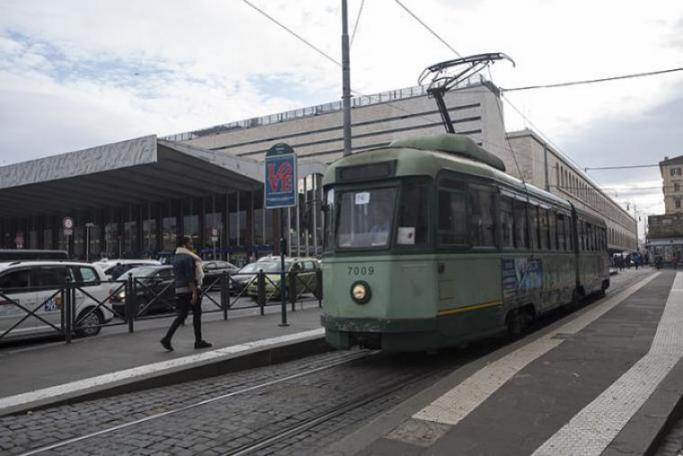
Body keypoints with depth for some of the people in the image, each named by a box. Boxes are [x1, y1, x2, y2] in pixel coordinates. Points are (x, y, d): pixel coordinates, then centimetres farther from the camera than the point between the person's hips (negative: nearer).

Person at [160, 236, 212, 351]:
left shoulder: (176, 257, 16)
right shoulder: (188, 257, -13)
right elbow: (190, 276, -21)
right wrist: (194, 292, -22)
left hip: (179, 290, 9)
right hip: (190, 289, -8)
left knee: (182, 315, 10)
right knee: (197, 314, 2)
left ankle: (167, 338, -1)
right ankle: (198, 341, 9)